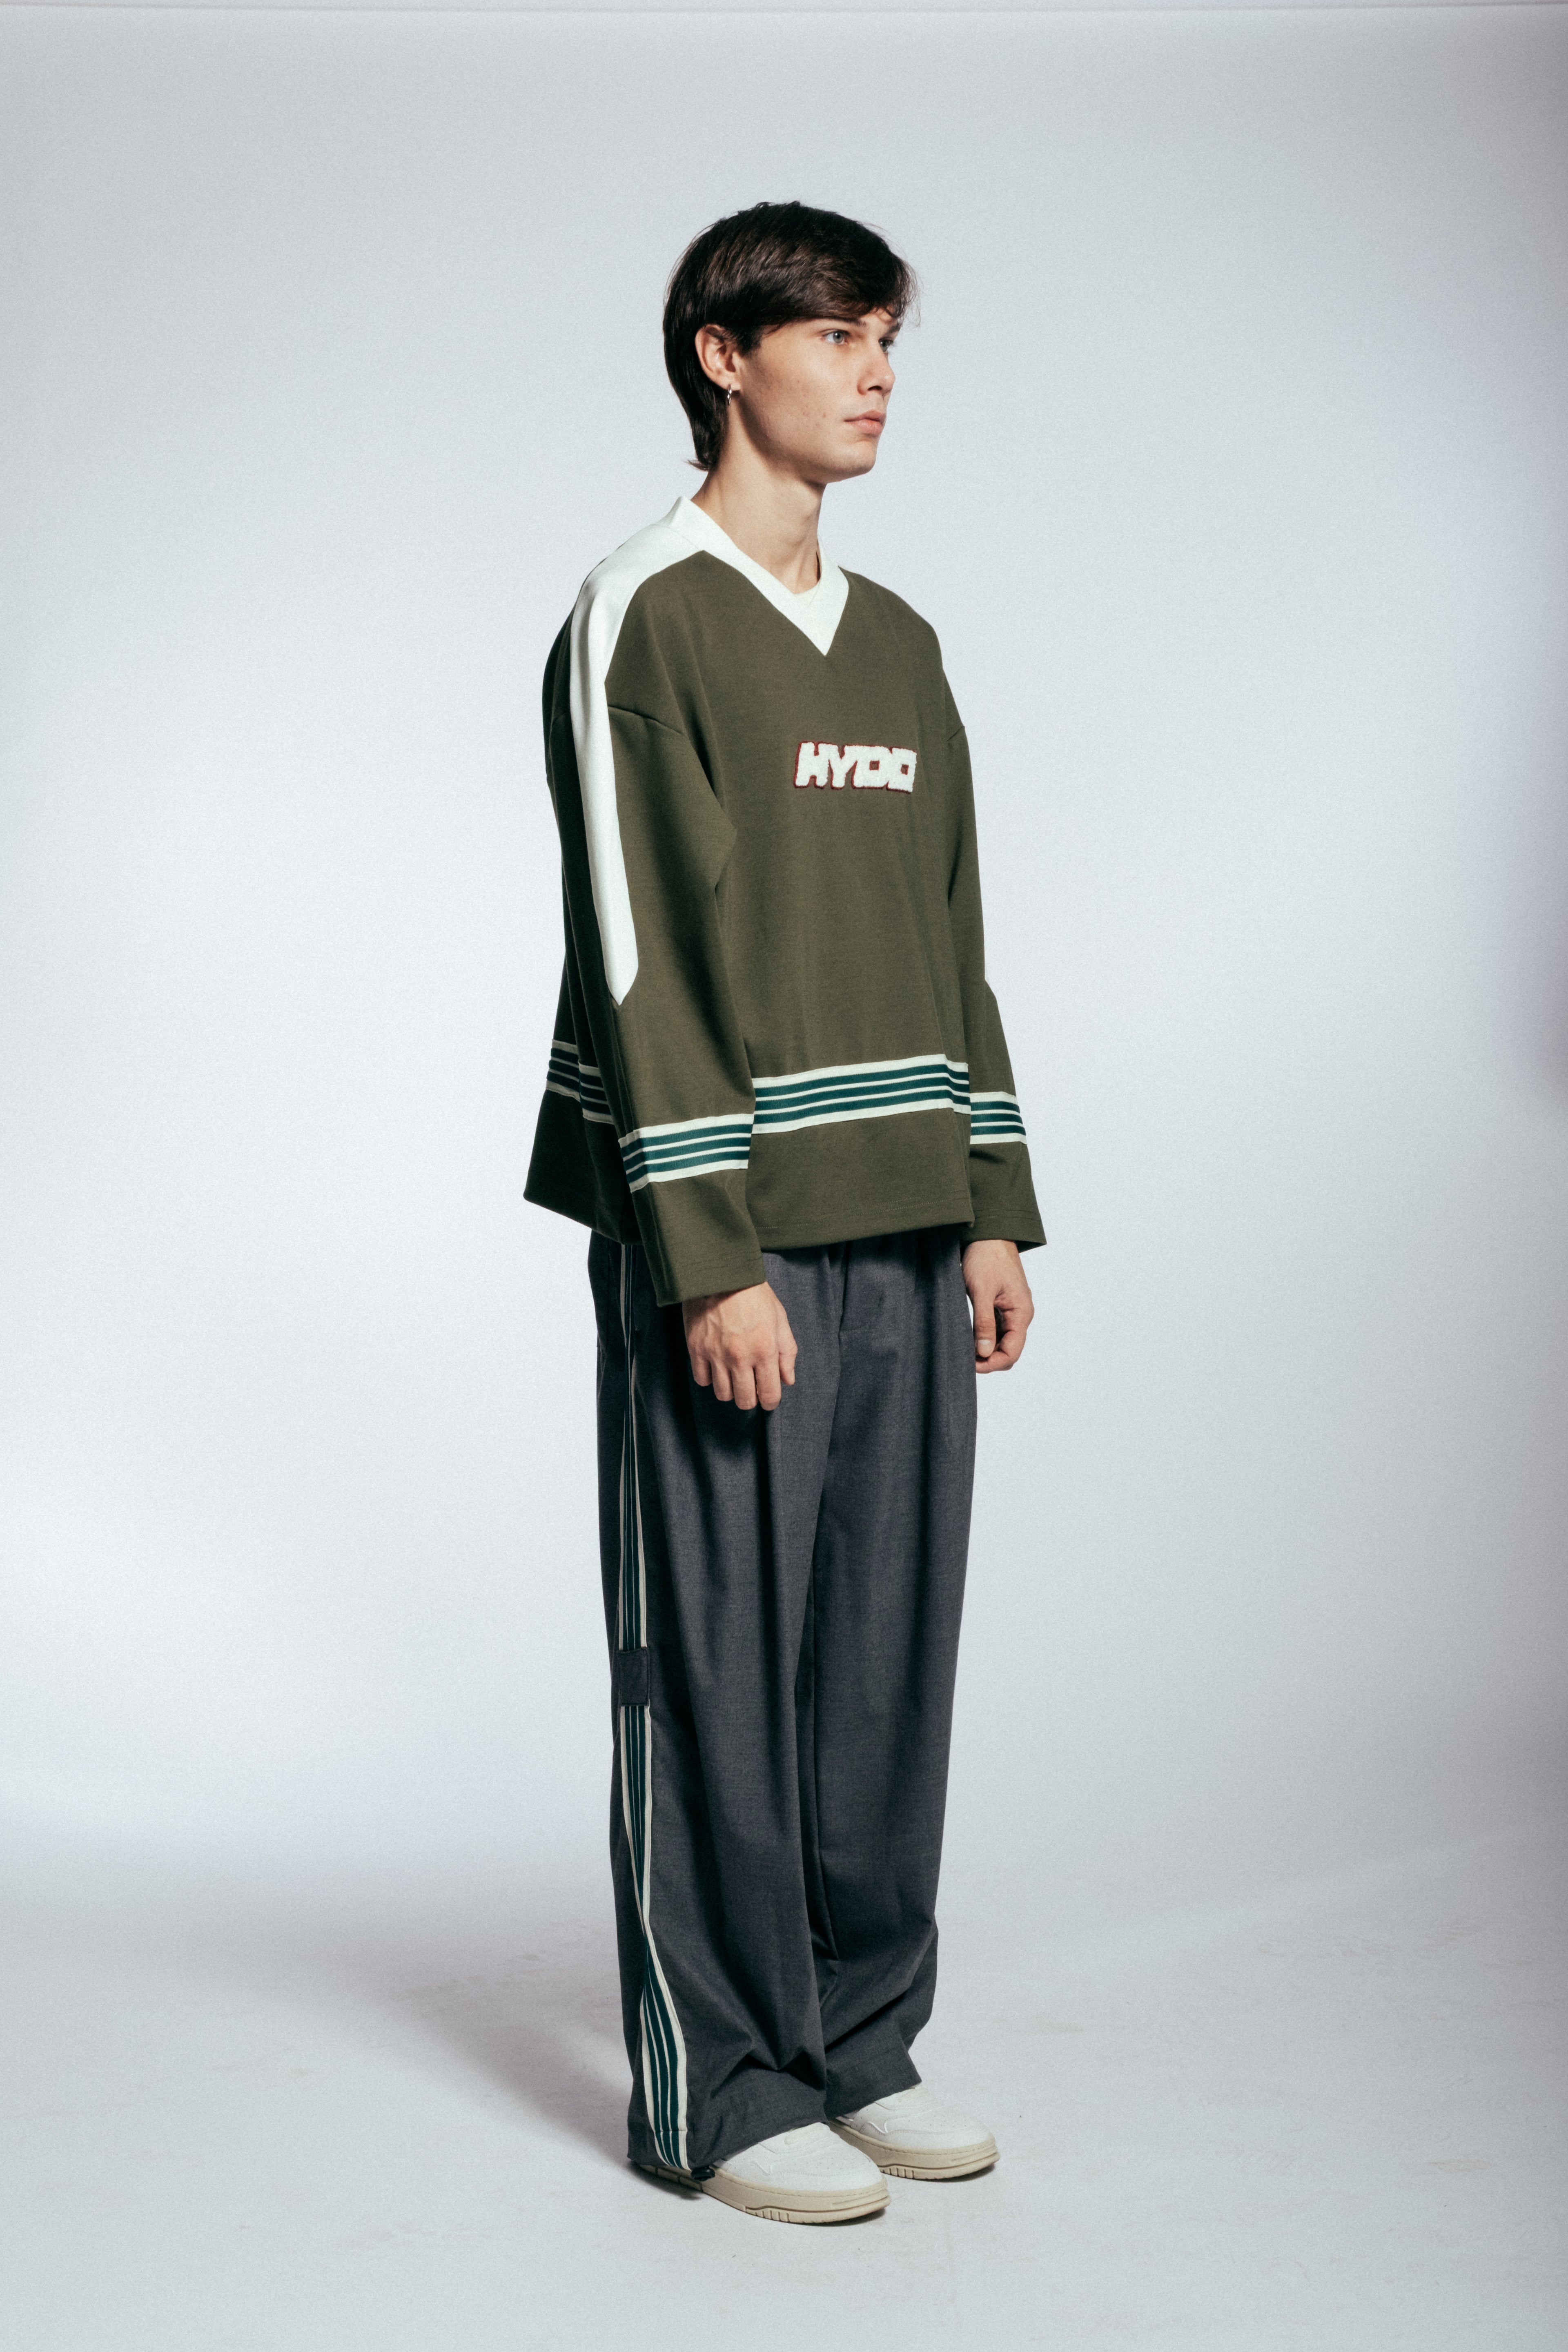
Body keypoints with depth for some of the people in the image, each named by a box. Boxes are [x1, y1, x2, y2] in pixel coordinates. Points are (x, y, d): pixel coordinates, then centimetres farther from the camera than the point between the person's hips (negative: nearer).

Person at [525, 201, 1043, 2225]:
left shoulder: (897, 646, 17)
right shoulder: (643, 622, -6)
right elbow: (641, 968, -12)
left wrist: (993, 1210, 12)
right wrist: (712, 1260, -17)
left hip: (906, 1238, 7)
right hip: (732, 1239, -7)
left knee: (888, 1657, 11)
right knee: (718, 1666, 1)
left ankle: (863, 2044, 24)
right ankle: (722, 2089, 12)